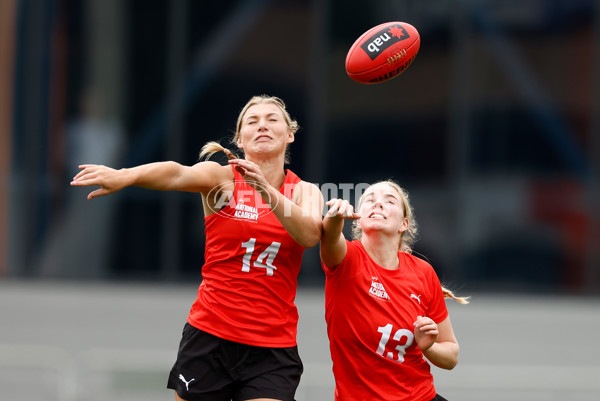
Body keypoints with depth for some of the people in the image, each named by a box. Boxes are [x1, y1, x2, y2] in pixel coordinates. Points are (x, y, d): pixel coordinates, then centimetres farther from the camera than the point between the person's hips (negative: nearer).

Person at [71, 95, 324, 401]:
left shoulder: (305, 191, 7)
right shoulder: (222, 177, 0)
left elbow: (310, 235, -15)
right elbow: (178, 174, -22)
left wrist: (266, 190, -30)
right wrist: (124, 176, -43)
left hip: (272, 349, 1)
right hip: (209, 335, -1)